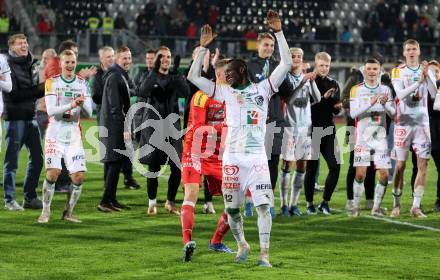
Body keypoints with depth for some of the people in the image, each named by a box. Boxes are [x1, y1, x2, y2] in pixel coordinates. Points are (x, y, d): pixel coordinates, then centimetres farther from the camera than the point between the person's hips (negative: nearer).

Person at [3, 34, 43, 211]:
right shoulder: (8, 65, -8)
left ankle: (30, 197, 18)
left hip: (30, 117, 7)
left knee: (37, 158, 8)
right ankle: (9, 199, 5)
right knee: (11, 160, -2)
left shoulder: (31, 64, 13)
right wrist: (39, 90, -16)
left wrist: (43, 89, -5)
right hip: (14, 118, -7)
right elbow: (14, 94, -16)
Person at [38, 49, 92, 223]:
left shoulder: (82, 84, 8)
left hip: (74, 137, 3)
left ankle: (68, 212, 11)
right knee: (53, 173, -14)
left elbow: (88, 114, 4)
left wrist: (83, 104, -17)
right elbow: (51, 110, -12)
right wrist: (71, 105, -25)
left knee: (79, 176, -5)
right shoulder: (52, 82, 0)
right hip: (55, 135, -3)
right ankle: (45, 211, -1)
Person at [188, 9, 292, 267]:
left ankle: (264, 254, -6)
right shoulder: (225, 92, 11)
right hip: (233, 159, 2)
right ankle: (242, 245, 30)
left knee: (263, 206, -10)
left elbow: (287, 64, -1)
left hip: (257, 159, -2)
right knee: (232, 209, 8)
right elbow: (193, 77, 8)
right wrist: (204, 47, 4)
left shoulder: (262, 89, 6)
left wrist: (278, 32, -6)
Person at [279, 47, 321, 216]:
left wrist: (312, 81, -13)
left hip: (305, 126, 5)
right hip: (289, 125, -5)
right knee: (287, 165, -4)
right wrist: (303, 81, -21)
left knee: (302, 166, 5)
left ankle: (294, 204, 11)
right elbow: (289, 99, -15)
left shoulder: (307, 78, 10)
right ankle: (284, 204, 0)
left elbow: (317, 99, 1)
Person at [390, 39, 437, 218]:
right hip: (403, 122, -2)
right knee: (400, 165, 0)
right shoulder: (398, 72, 0)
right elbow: (400, 94, -15)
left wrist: (427, 76, -18)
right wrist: (419, 82, -24)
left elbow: (434, 94, -5)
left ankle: (416, 206, 1)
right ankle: (396, 204, 12)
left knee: (423, 164, -4)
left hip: (422, 122, 2)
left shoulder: (426, 70, 7)